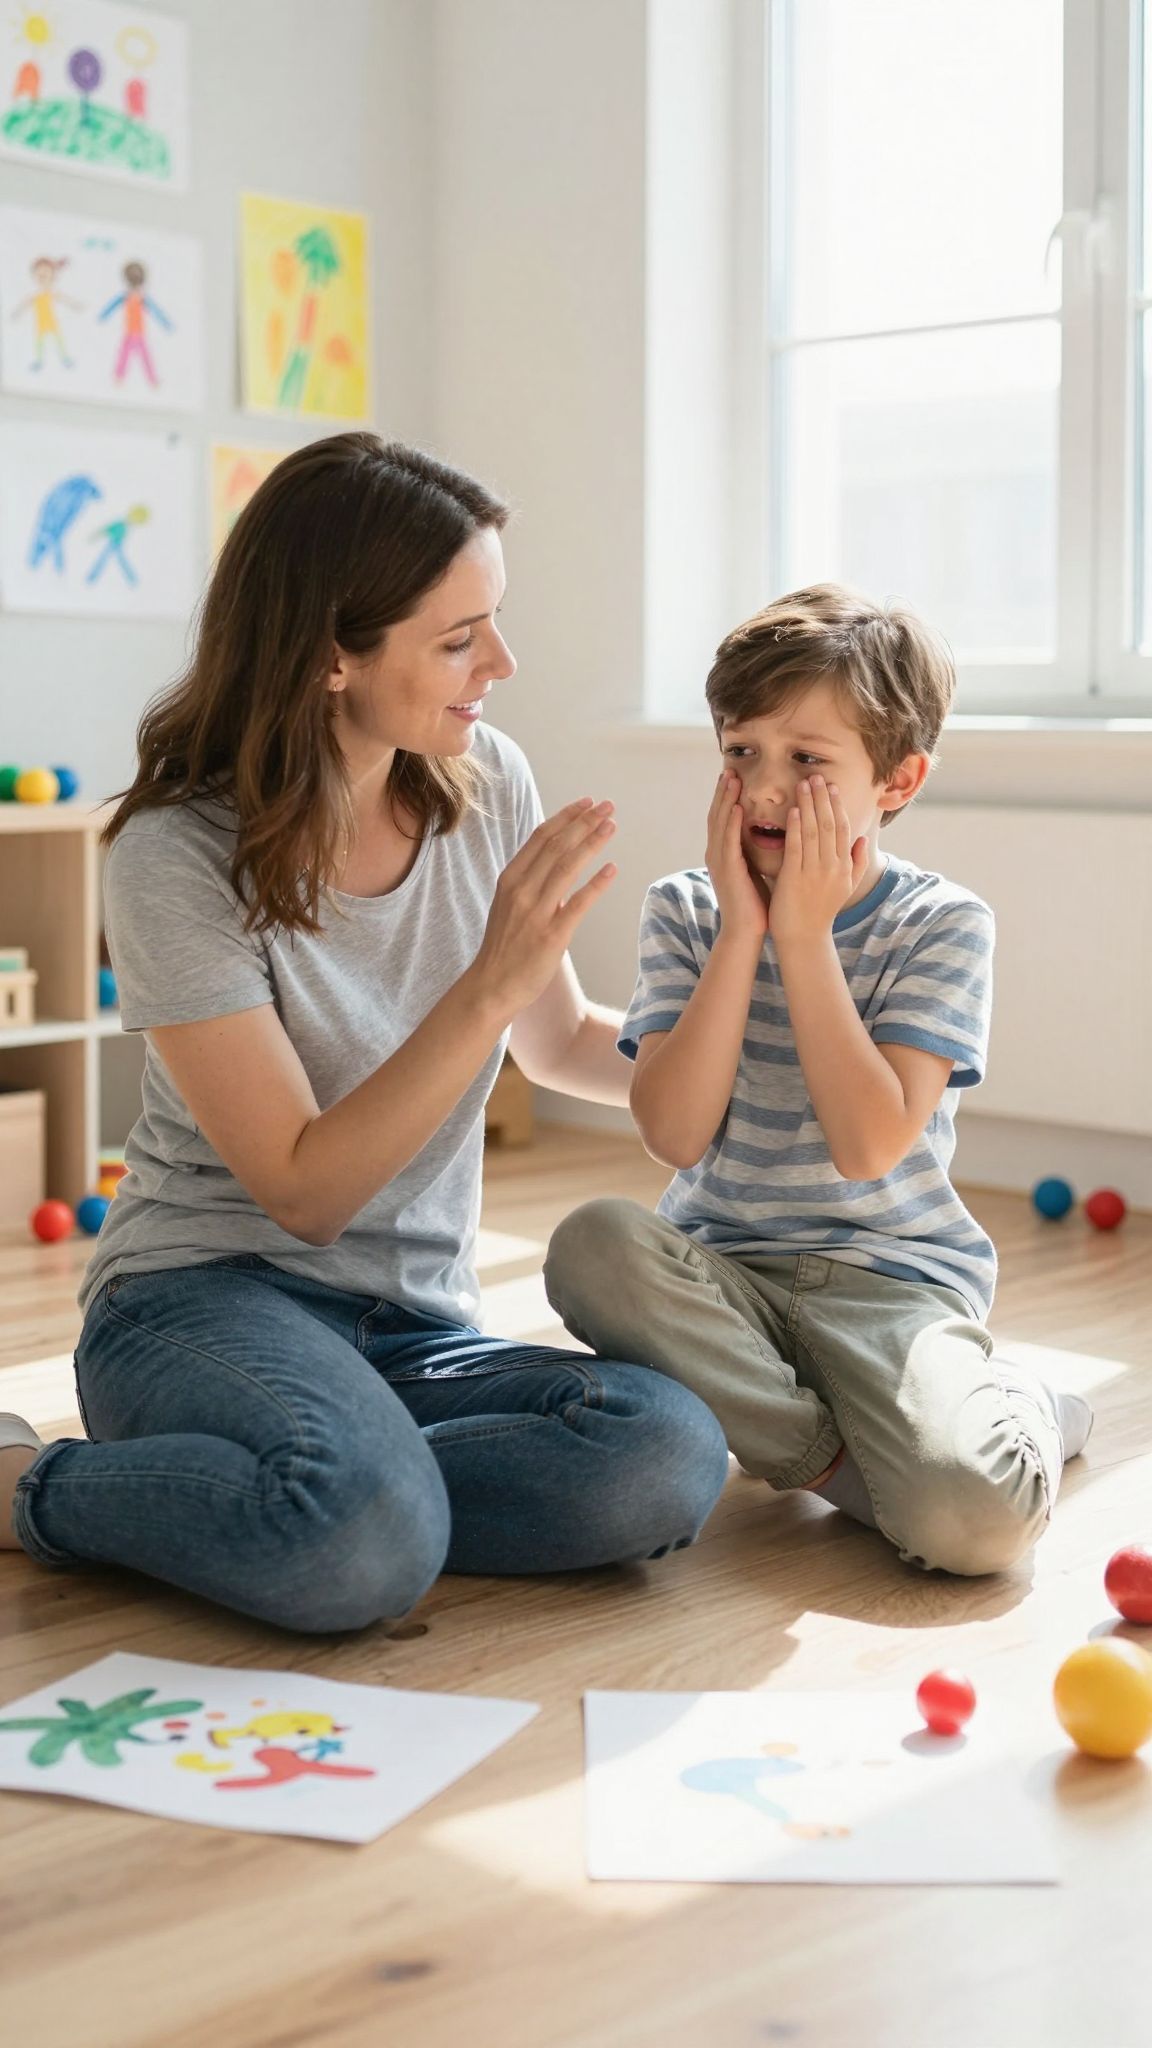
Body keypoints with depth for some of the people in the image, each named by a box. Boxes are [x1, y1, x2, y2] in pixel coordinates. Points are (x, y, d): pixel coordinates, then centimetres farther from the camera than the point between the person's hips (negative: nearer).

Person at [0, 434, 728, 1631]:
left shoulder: (487, 784, 1)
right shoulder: (180, 857, -15)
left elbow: (563, 1045, 19)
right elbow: (305, 1190, -16)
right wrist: (489, 985, -24)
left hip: (419, 1330, 5)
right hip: (211, 1297, -5)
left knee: (668, 1464, -26)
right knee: (367, 1544, -37)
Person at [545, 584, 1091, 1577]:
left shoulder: (944, 925, -5)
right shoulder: (685, 913, 2)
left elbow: (869, 1146, -18)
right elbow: (675, 1134, -11)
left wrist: (804, 935, -16)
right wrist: (742, 930, -14)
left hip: (891, 1272, -3)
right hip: (722, 1269, 3)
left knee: (971, 1519, -29)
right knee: (594, 1244, -31)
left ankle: (1013, 1408, 7)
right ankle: (827, 1452, -16)